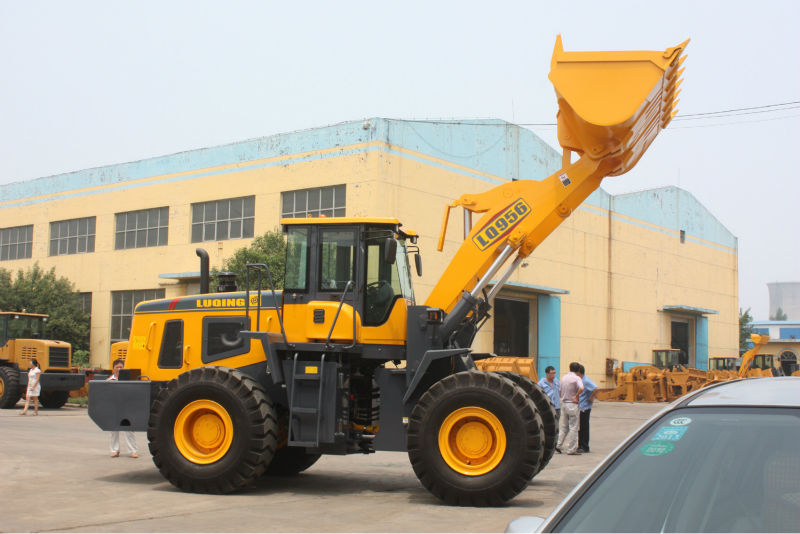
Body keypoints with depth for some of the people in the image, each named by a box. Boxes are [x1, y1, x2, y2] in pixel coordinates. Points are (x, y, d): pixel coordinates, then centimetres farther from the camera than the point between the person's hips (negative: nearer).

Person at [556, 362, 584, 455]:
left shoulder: (563, 377, 11)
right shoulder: (577, 378, -10)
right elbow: (581, 388, -28)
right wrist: (576, 396, -15)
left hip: (564, 403, 6)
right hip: (572, 405, -6)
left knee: (563, 426, 17)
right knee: (573, 427, -1)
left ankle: (559, 445, 15)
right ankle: (571, 449, 1)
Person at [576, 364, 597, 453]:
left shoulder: (586, 381, -16)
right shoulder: (579, 380, 13)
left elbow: (595, 389, -29)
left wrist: (591, 399, -19)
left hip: (585, 408, -9)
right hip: (579, 407, 9)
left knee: (584, 427, -2)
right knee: (580, 427, 14)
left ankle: (585, 447, 4)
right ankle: (580, 446, 22)